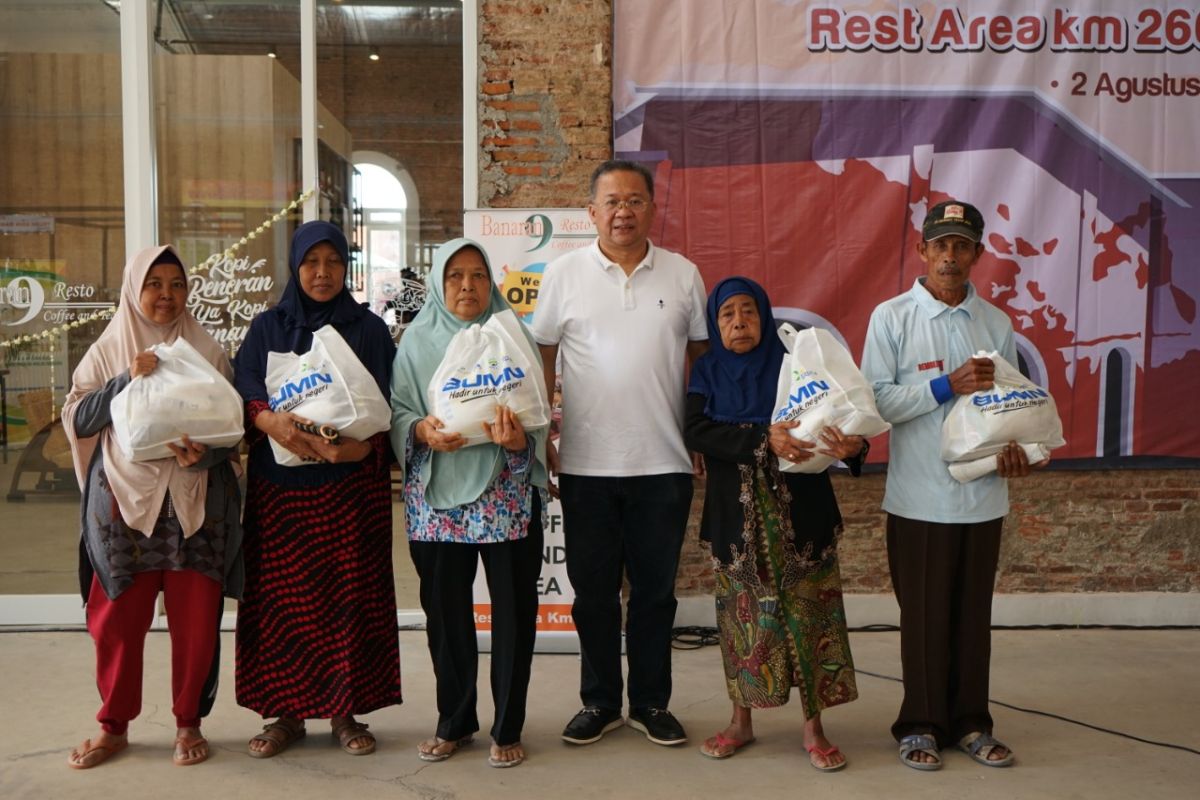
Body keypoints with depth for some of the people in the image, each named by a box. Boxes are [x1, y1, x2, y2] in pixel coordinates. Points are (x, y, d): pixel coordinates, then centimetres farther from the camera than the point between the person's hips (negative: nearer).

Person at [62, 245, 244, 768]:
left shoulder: (207, 351, 5)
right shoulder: (108, 349, 7)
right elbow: (76, 418, 0)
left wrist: (204, 453, -18)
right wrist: (127, 380, -13)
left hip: (195, 503, 0)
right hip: (124, 500, 1)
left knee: (196, 620, 2)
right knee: (117, 620, 5)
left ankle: (189, 723, 20)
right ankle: (114, 726, 23)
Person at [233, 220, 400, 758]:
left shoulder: (369, 329, 8)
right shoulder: (267, 327, 10)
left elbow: (385, 403, -1)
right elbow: (244, 393, -3)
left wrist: (364, 443, -21)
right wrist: (272, 421, -24)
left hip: (352, 485, -1)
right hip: (279, 483, 1)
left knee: (351, 594, 0)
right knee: (282, 595, 2)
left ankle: (346, 712, 12)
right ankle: (285, 711, 15)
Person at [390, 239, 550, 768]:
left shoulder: (513, 336, 3)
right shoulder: (417, 340, 7)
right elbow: (397, 411, 4)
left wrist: (517, 438, -23)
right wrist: (423, 431, -18)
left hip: (506, 494, -1)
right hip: (437, 495, 1)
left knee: (513, 607, 1)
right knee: (444, 609, 8)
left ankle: (507, 728, 17)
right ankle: (454, 721, 26)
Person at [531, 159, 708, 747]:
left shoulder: (683, 275, 4)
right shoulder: (564, 273, 1)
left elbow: (703, 356, 10)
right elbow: (542, 356, 5)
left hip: (664, 462, 1)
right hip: (586, 463, 0)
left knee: (656, 589, 11)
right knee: (593, 590, 10)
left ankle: (651, 702, 26)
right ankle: (599, 702, 26)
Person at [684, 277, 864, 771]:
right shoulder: (707, 374, 3)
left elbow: (831, 424, -5)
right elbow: (695, 433, -12)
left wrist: (852, 446, -30)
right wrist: (764, 439, -26)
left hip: (799, 511, -1)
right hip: (737, 515, 1)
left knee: (808, 613, 2)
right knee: (743, 614, 8)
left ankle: (813, 727, 14)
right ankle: (742, 721, 23)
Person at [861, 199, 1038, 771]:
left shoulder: (996, 323, 7)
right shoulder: (891, 317, -4)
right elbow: (875, 400, -9)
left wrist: (1015, 446, -6)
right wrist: (946, 386, -18)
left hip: (983, 494, 3)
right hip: (919, 498, -3)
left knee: (974, 614, 12)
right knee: (924, 616, 6)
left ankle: (970, 722, 26)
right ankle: (920, 724, 21)